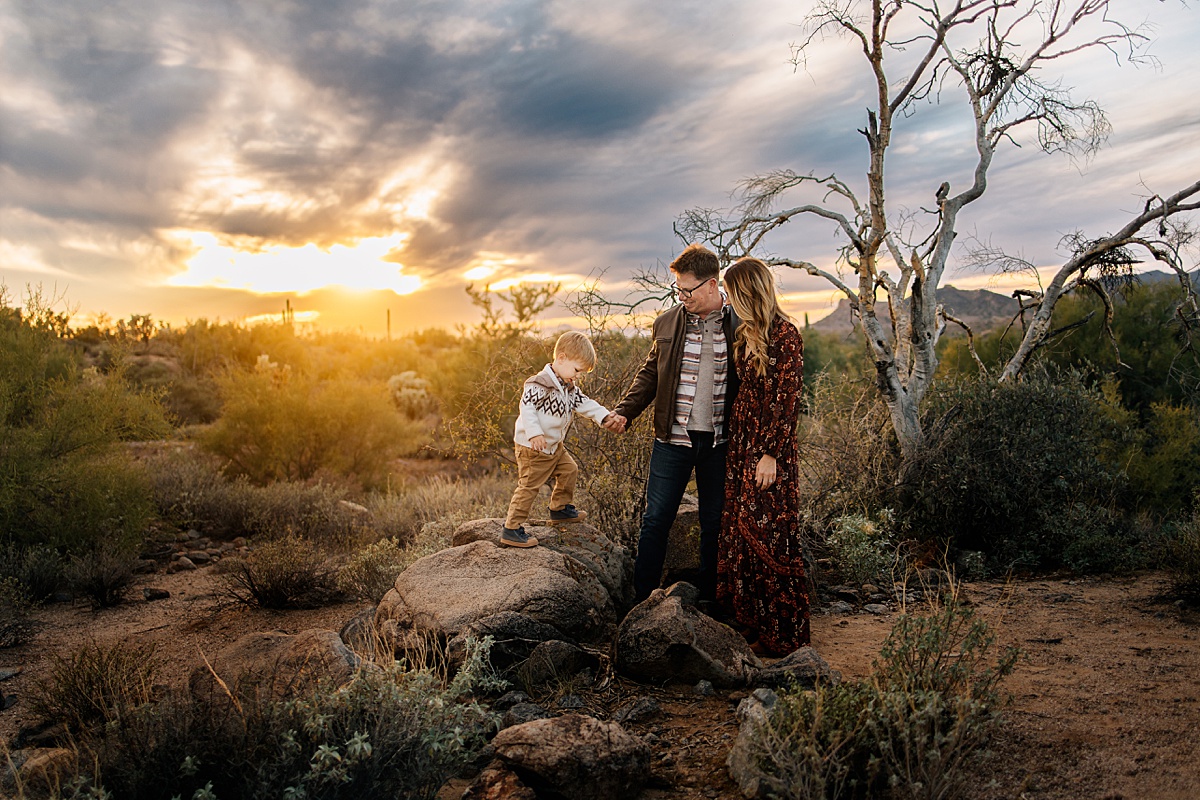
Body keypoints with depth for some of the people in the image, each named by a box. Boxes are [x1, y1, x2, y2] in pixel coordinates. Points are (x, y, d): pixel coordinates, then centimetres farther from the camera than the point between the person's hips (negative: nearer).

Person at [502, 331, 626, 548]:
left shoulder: (569, 387, 9)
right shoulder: (541, 383, -22)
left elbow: (585, 404, 12)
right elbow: (527, 406, -28)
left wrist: (607, 416, -1)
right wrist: (534, 434, -38)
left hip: (554, 446, 10)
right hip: (533, 448, -10)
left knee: (569, 470, 22)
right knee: (529, 486, -8)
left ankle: (559, 509, 40)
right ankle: (511, 530, -3)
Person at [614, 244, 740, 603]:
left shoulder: (739, 324, -3)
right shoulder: (668, 322, 3)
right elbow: (649, 374, 11)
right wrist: (624, 412, -2)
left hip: (719, 442, -1)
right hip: (674, 439, 1)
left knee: (715, 522, 11)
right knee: (656, 519, 4)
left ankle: (708, 599, 27)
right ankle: (642, 600, 17)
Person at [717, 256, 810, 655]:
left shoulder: (785, 335, -14)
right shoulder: (748, 334, 12)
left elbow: (787, 400, -17)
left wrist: (771, 454, -18)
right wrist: (737, 441, 14)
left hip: (769, 447, -9)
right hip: (742, 440, 9)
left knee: (769, 536, -1)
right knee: (742, 529, 13)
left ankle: (783, 633, 12)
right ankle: (750, 617, 27)